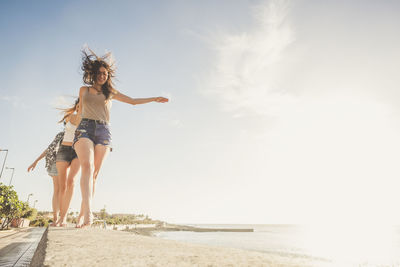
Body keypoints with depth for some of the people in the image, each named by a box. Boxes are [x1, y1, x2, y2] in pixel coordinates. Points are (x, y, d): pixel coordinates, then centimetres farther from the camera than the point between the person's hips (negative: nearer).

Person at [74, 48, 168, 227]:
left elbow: (133, 101, 22)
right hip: (85, 128, -1)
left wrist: (154, 99, 18)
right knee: (87, 166, -24)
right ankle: (88, 213, -37)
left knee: (94, 173, -7)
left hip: (103, 131, 1)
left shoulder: (110, 92, 21)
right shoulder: (84, 90, 21)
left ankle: (82, 215, -4)